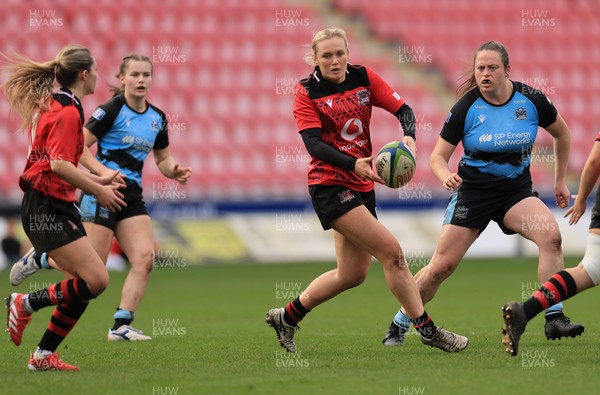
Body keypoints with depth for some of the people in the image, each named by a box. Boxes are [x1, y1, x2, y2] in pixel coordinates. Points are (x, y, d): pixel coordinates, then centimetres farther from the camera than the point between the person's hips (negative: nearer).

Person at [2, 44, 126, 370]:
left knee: (84, 285, 7)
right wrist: (98, 191, -16)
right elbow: (59, 165, -23)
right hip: (48, 210, -10)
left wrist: (98, 180, 20)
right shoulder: (68, 111, -14)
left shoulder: (54, 105, 17)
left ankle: (43, 356, 9)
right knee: (96, 280, -15)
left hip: (55, 207, 10)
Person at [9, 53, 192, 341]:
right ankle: (37, 259, 20)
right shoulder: (112, 110, -10)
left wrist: (175, 171, 0)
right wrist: (103, 171, -24)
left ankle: (121, 326, -6)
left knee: (145, 258, -11)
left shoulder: (157, 118, 11)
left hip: (132, 195, 7)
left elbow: (163, 158, 22)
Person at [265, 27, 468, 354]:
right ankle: (426, 330, -7)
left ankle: (286, 317, 28)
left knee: (352, 274, 12)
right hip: (330, 187, -7)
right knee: (391, 251, -16)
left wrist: (409, 137, -23)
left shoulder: (364, 78, 4)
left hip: (362, 186, 7)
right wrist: (353, 164, -34)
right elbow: (313, 143, -19)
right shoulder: (306, 92, -8)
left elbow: (402, 109, 0)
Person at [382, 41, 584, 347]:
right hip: (474, 192, -1)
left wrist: (560, 181, 14)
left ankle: (554, 319, -21)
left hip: (517, 191, 1)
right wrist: (446, 176, -30)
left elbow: (561, 133, 12)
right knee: (441, 265, -7)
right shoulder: (465, 108, -11)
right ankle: (398, 326, 13)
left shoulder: (531, 100, -7)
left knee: (551, 235, -27)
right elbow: (438, 156, -7)